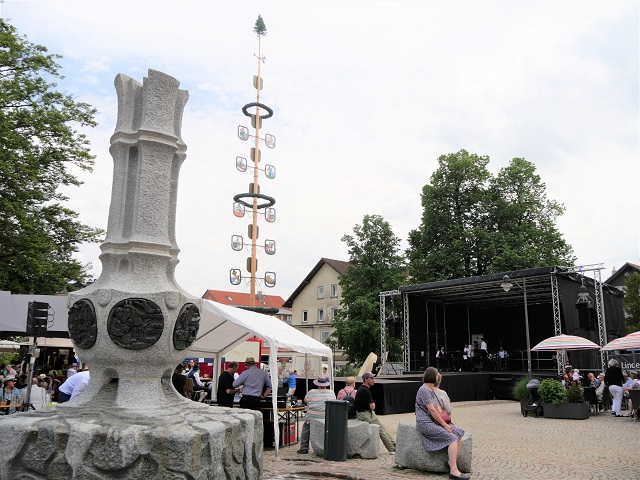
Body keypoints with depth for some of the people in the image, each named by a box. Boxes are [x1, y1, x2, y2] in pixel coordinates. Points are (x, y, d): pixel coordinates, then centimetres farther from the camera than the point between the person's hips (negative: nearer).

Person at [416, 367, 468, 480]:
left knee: (459, 433, -3)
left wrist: (445, 422, 2)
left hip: (434, 421, 10)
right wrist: (444, 425, -14)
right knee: (452, 438, -21)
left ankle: (451, 462, -5)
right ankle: (453, 470, -21)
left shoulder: (431, 390, 16)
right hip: (425, 423, -10)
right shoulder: (424, 390, -15)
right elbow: (432, 410, -19)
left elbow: (438, 408, 14)